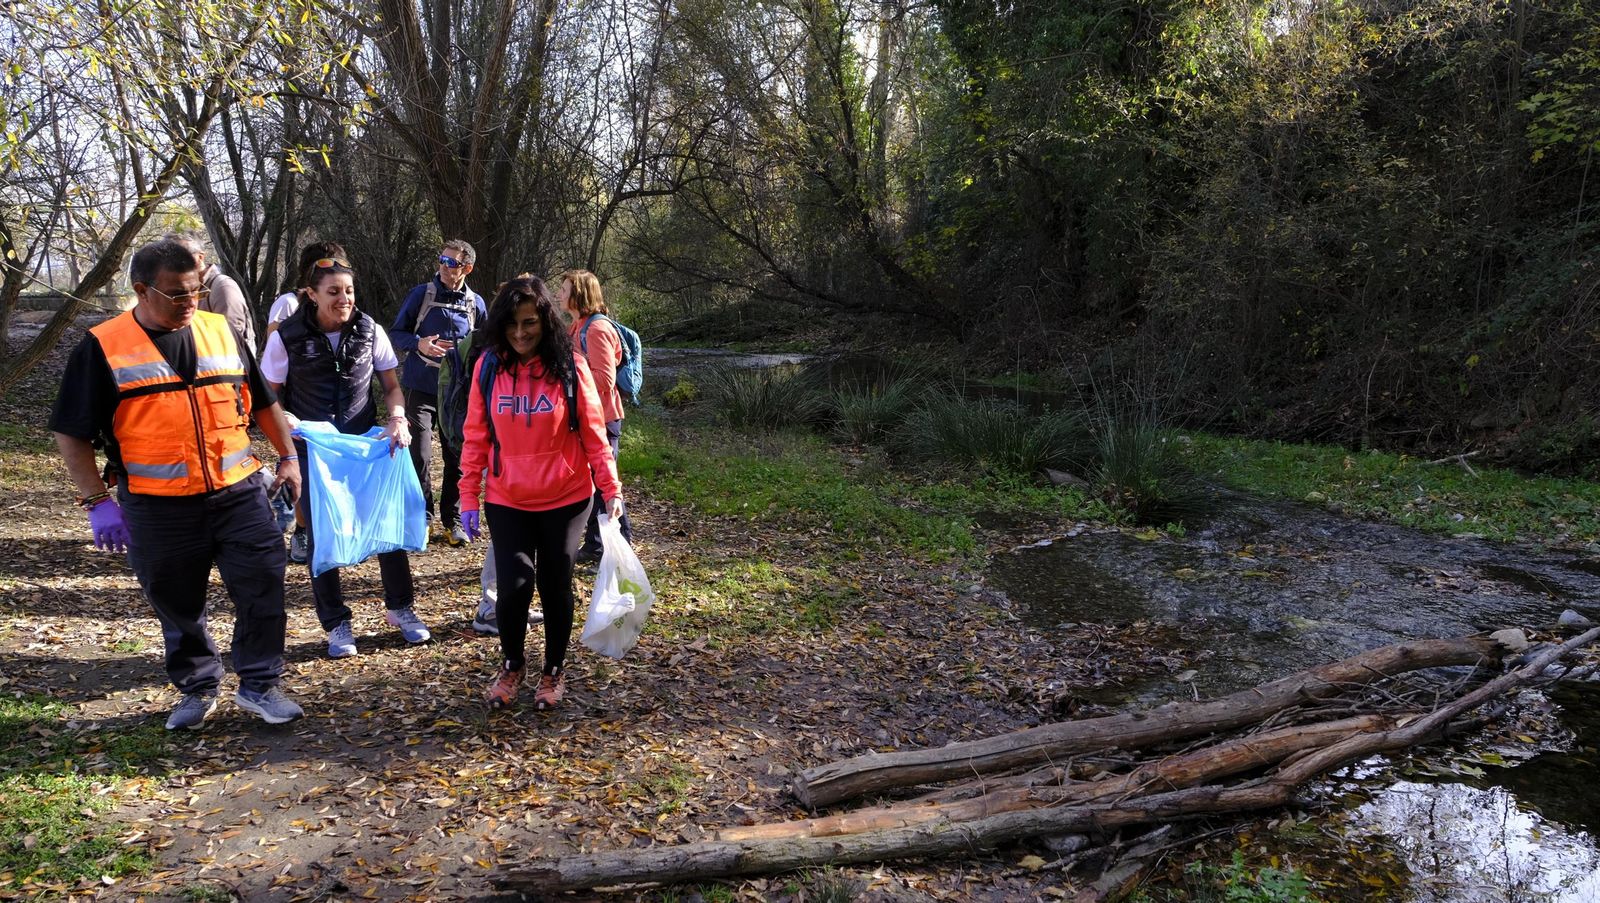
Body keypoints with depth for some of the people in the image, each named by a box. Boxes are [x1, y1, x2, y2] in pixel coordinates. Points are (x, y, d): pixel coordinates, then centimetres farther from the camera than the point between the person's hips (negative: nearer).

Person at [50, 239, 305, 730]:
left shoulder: (221, 332, 6)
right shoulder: (102, 348, -3)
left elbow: (263, 401, 18)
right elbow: (71, 433, -1)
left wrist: (288, 457, 16)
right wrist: (98, 501, -7)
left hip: (237, 492, 2)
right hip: (158, 507, -2)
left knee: (262, 584, -1)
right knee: (178, 604, 10)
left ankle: (260, 684, 14)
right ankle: (198, 689, 30)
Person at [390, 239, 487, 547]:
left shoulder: (475, 303, 5)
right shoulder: (420, 295, -2)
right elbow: (396, 333, 2)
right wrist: (419, 344, -17)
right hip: (421, 389, -2)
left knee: (458, 458, 7)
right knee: (420, 456, -6)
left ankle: (451, 519, 20)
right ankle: (422, 517, 10)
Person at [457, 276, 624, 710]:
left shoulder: (570, 366, -9)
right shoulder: (489, 366, -3)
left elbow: (593, 432, -4)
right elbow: (475, 437, 2)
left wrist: (610, 489, -3)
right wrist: (469, 498, 1)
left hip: (566, 500, -1)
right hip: (506, 502, 1)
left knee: (556, 587, 8)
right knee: (514, 586, -7)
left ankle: (554, 671, 31)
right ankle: (511, 665, 22)